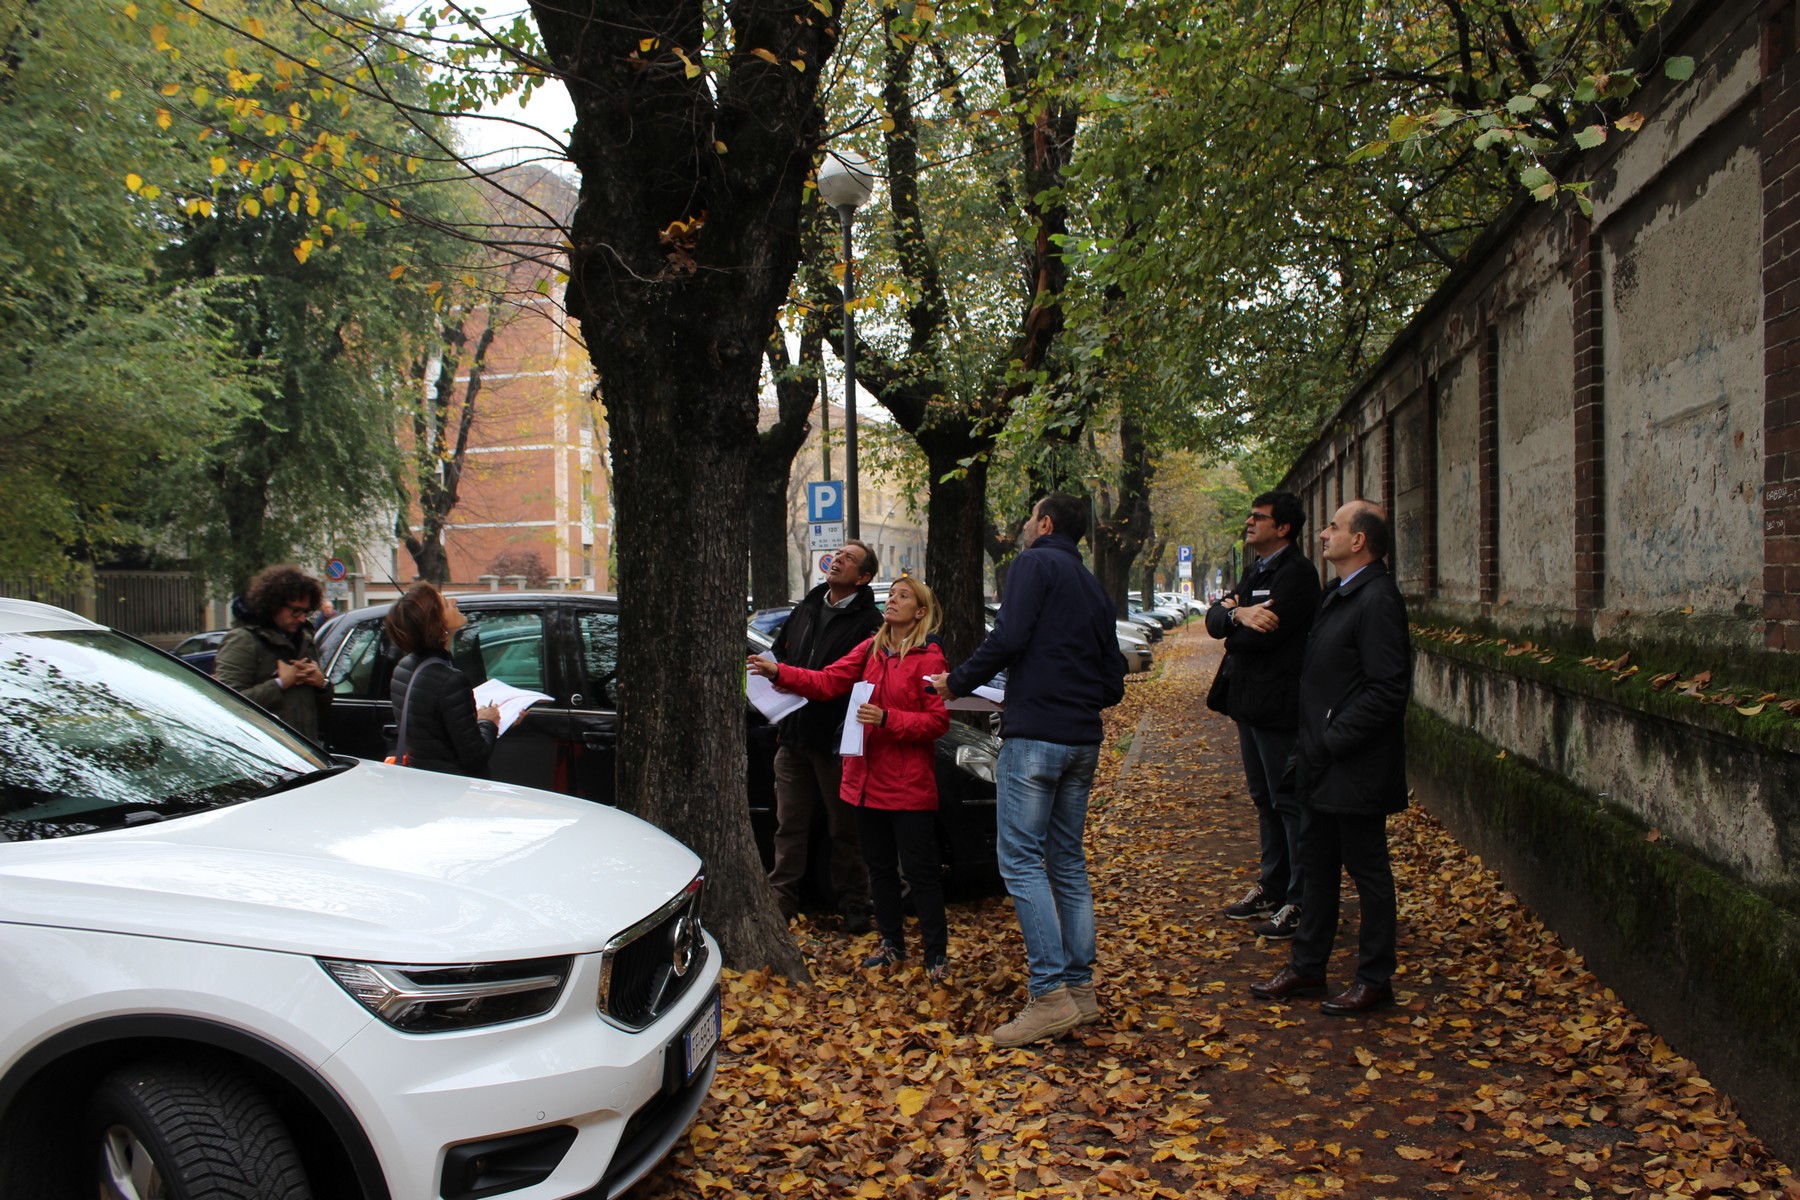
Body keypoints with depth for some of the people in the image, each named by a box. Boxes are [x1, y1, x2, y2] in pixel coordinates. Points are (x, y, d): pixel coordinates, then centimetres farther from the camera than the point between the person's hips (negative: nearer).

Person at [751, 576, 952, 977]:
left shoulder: (929, 658, -9)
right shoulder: (870, 649, 9)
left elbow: (937, 721, -13)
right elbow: (828, 682, 3)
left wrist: (887, 718, -23)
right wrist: (780, 673, -8)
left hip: (909, 785, -6)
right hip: (868, 776, 6)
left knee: (919, 869, 0)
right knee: (879, 866, 16)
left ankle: (936, 953, 13)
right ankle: (892, 943, 30)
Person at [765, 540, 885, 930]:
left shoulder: (869, 621, -8)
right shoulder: (805, 609, 15)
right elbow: (779, 654, 27)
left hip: (835, 739, -6)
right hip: (793, 734, 6)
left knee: (845, 828, 5)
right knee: (789, 825, 10)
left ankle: (853, 904, 18)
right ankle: (781, 900, 17)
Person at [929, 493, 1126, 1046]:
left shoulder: (1035, 563, -3)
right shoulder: (1094, 589, 21)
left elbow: (1009, 637, -17)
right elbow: (1113, 685, 19)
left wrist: (956, 682, -6)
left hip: (1035, 734, -8)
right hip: (1083, 740, 8)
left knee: (1021, 860, -7)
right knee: (1068, 863, 13)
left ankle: (1051, 995, -11)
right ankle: (1081, 989, 15)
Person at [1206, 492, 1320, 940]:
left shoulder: (1296, 573, -15)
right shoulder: (1256, 573, 16)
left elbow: (1261, 635, -24)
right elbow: (1214, 620, 5)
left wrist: (1233, 622, -3)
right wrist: (1238, 614, -17)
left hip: (1279, 706, -10)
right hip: (1250, 702, 10)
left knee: (1290, 803, -3)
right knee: (1265, 800, 17)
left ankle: (1302, 903, 4)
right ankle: (1272, 889, 28)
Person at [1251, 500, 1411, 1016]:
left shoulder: (1377, 599, -18)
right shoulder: (1337, 595, 13)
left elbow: (1388, 689, -23)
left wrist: (1330, 741, -20)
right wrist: (1310, 747, 11)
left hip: (1356, 769, -10)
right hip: (1324, 765, 10)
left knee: (1368, 872, 4)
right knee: (1318, 866, 17)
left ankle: (1375, 981, 17)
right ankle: (1306, 967, 28)